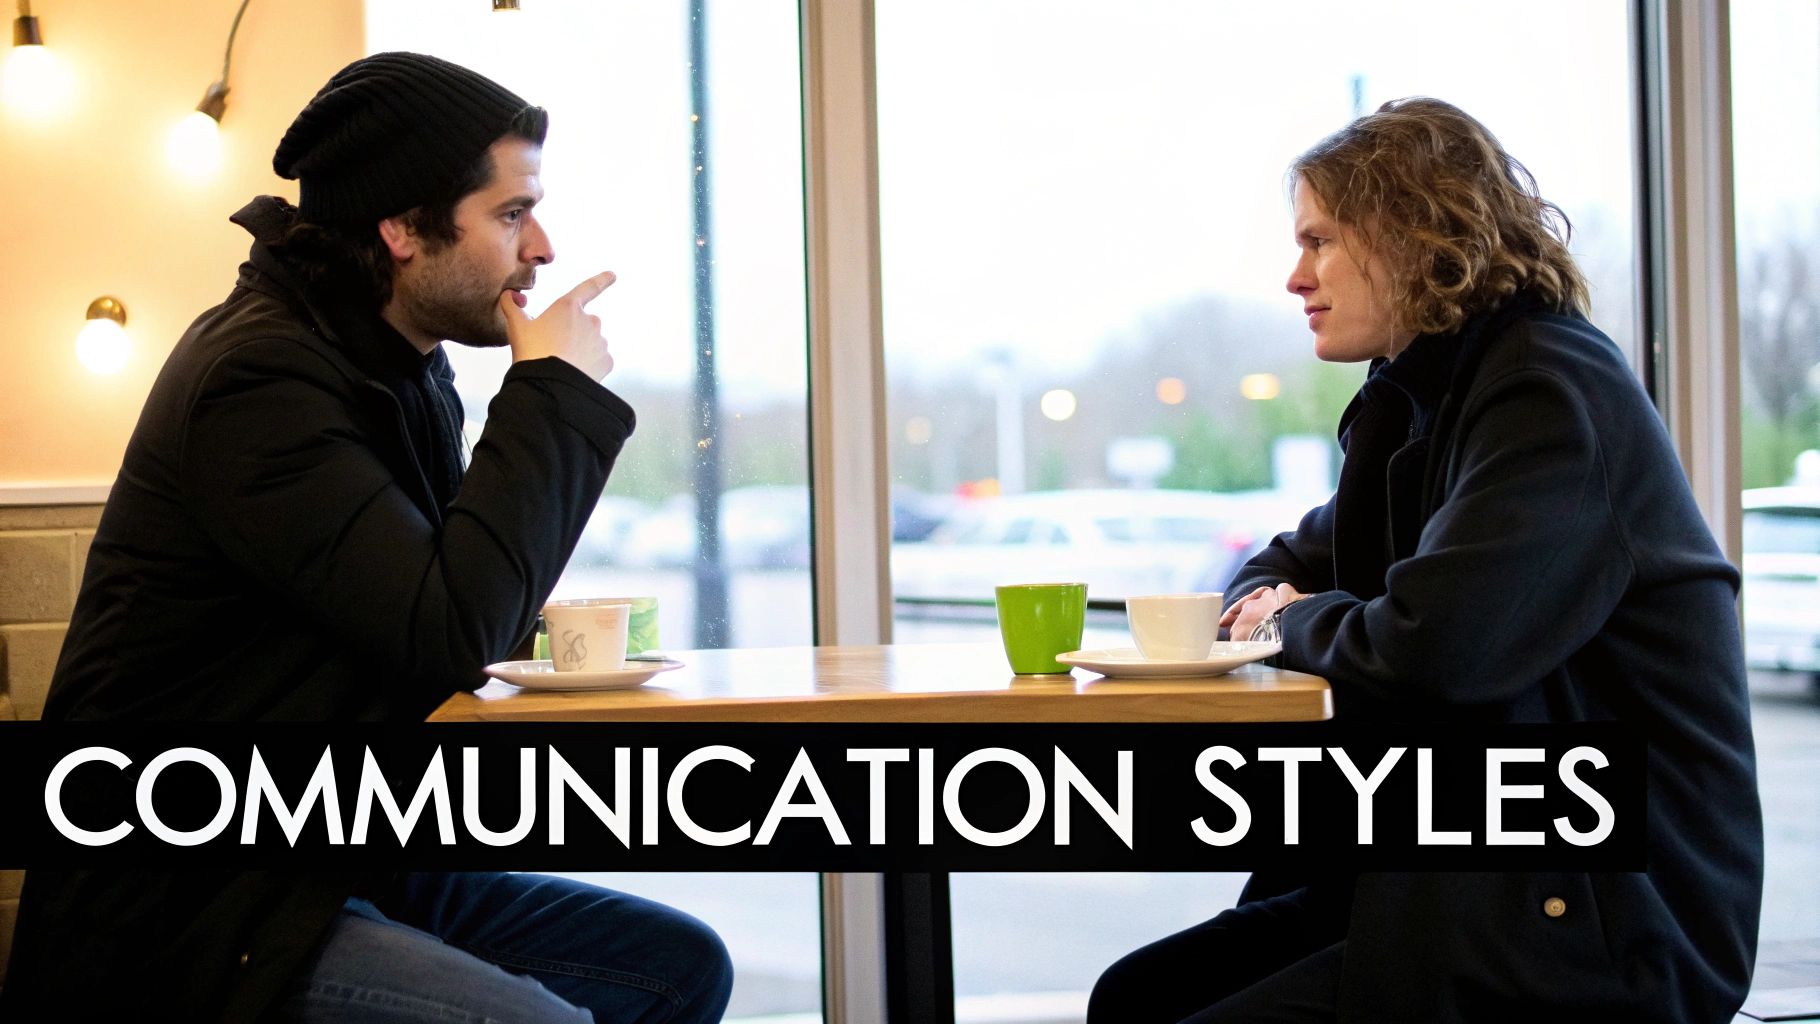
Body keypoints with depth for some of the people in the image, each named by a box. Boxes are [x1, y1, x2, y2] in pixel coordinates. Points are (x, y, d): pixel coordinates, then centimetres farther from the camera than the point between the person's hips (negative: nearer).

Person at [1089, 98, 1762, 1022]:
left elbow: (1429, 649, -26)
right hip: (1470, 881, 9)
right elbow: (1282, 567, 28)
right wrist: (1269, 596, 2)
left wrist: (1298, 620, -4)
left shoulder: (1551, 392, -14)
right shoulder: (1420, 401, 16)